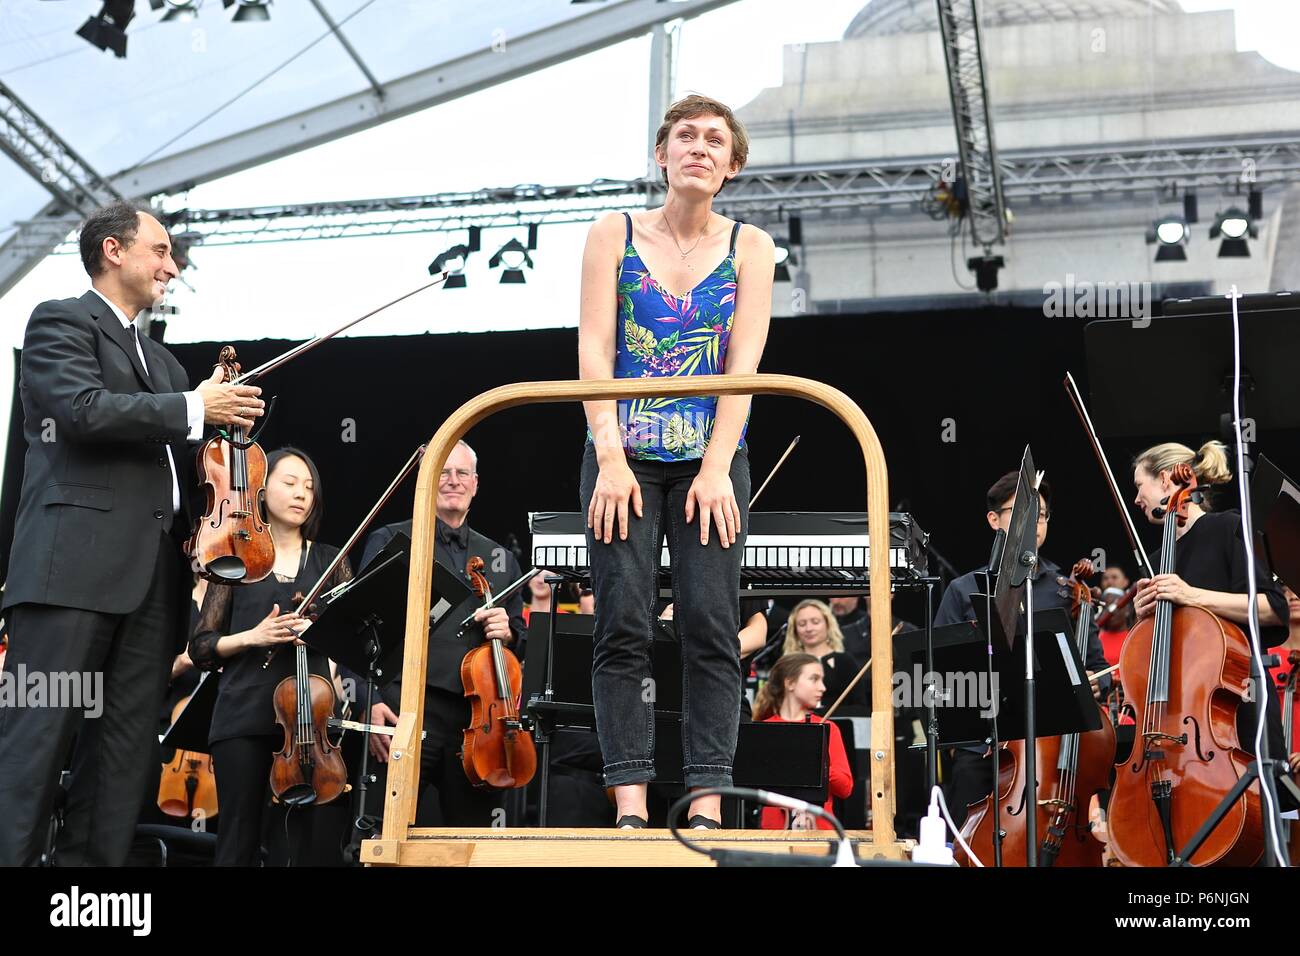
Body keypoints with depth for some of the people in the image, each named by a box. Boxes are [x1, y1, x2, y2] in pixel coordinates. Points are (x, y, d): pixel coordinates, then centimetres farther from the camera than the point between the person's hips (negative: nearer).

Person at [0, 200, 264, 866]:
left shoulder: (159, 359, 28)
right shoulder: (61, 320, 5)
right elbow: (82, 409, -12)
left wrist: (226, 421, 7)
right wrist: (194, 407, -8)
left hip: (153, 575, 8)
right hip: (74, 561, -7)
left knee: (125, 752, 2)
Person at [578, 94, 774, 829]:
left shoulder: (750, 247, 6)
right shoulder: (614, 236, 6)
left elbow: (743, 364, -4)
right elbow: (594, 350, -3)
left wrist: (716, 467, -15)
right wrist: (611, 458, -14)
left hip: (712, 461, 0)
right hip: (625, 458, 0)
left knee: (711, 624, -6)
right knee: (624, 624, -6)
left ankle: (708, 802, -6)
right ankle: (631, 802, -6)